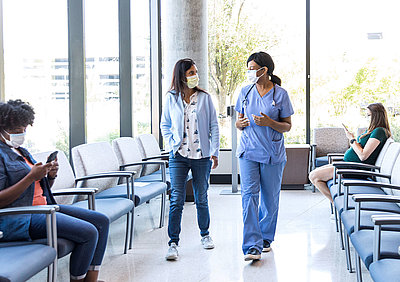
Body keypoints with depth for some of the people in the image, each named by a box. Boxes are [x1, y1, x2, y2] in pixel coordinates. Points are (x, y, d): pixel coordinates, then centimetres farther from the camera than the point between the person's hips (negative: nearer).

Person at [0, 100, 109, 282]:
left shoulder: (21, 152, 19)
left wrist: (50, 176, 0)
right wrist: (31, 177, -20)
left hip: (45, 207, 10)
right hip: (20, 218, -10)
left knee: (101, 221, -1)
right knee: (88, 232, -23)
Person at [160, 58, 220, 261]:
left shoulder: (204, 98, 3)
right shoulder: (171, 98, 4)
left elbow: (214, 126, 4)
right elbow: (165, 125, 12)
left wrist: (214, 152, -2)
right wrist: (172, 145, -2)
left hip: (202, 156, 1)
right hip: (179, 156, 0)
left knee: (201, 198, 11)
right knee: (176, 200, -7)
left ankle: (205, 235, 29)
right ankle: (173, 243, -4)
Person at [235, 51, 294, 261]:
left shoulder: (280, 94, -2)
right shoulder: (245, 92, 8)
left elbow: (287, 126, 0)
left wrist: (270, 123, -19)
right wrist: (240, 123, -8)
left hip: (272, 153, -2)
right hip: (248, 151, 2)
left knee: (270, 198, 8)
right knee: (249, 195, -11)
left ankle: (266, 238, 29)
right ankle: (252, 246, -14)